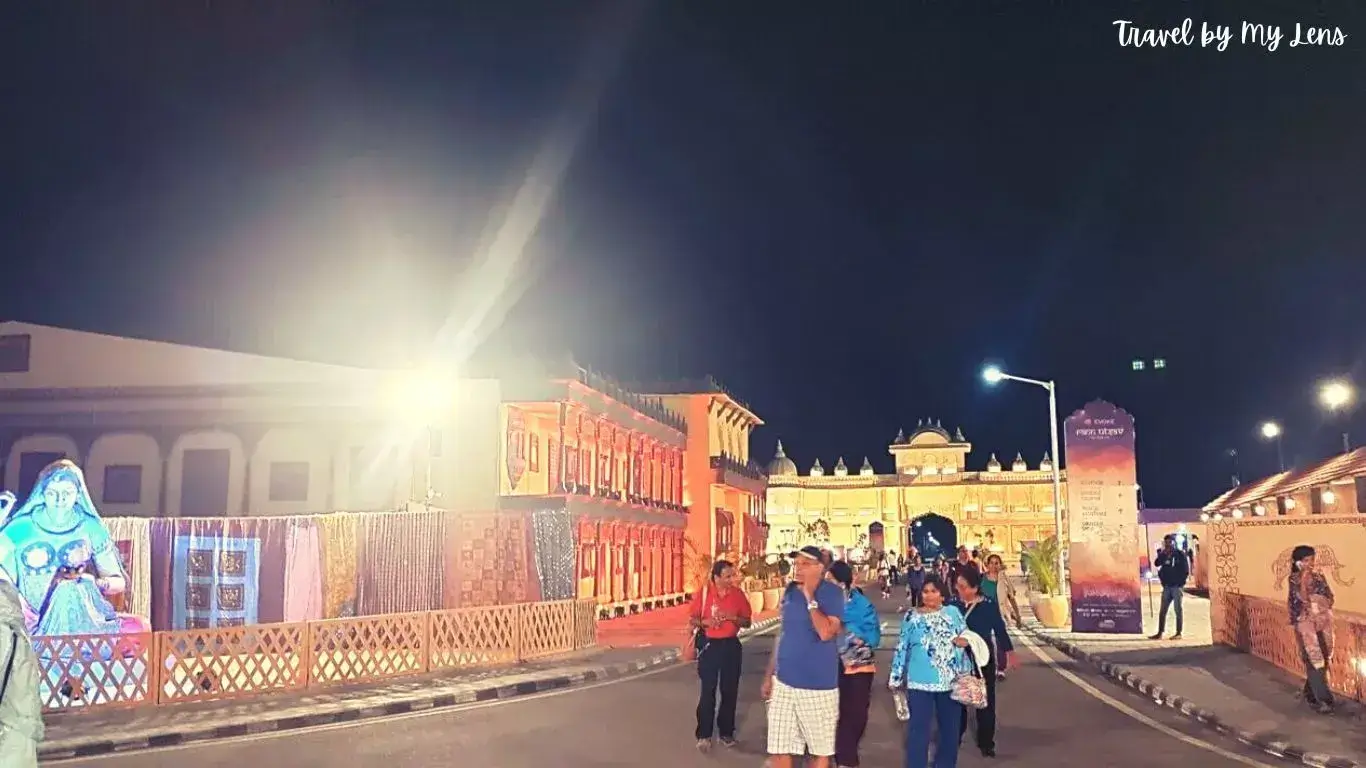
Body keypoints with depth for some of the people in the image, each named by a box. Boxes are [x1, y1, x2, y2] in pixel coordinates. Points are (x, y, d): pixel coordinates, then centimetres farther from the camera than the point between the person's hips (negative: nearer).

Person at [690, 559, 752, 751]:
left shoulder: (738, 594, -2)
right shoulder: (702, 594, -6)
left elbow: (747, 622, 3)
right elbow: (692, 620, 1)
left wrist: (733, 618, -17)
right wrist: (705, 622, -20)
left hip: (731, 645, 2)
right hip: (710, 644, -2)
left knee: (730, 690, 7)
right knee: (707, 691, -1)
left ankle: (726, 732, 19)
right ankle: (704, 735, 6)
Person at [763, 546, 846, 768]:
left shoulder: (832, 593, -10)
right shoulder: (790, 591, 8)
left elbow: (826, 633, -24)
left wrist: (810, 598, -20)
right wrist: (769, 674, 13)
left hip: (817, 684, -5)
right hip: (783, 682, 5)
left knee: (820, 750, 9)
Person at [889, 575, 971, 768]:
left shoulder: (953, 612, 6)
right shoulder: (911, 616, 3)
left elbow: (967, 637, 11)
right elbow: (902, 648, 4)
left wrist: (964, 640, -13)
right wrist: (896, 677, 4)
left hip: (951, 680, 2)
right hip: (920, 682, -2)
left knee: (950, 728, 13)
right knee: (919, 728, -2)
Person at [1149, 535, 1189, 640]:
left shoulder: (1180, 554, -2)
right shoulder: (1164, 554, 11)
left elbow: (1186, 570, -5)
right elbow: (1157, 563, -3)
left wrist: (1180, 583, -9)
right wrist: (1163, 553, -12)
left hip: (1177, 586, -5)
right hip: (1167, 587, 5)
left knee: (1177, 609, 0)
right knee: (1162, 610, 3)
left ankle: (1178, 633, 4)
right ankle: (1159, 633, 5)